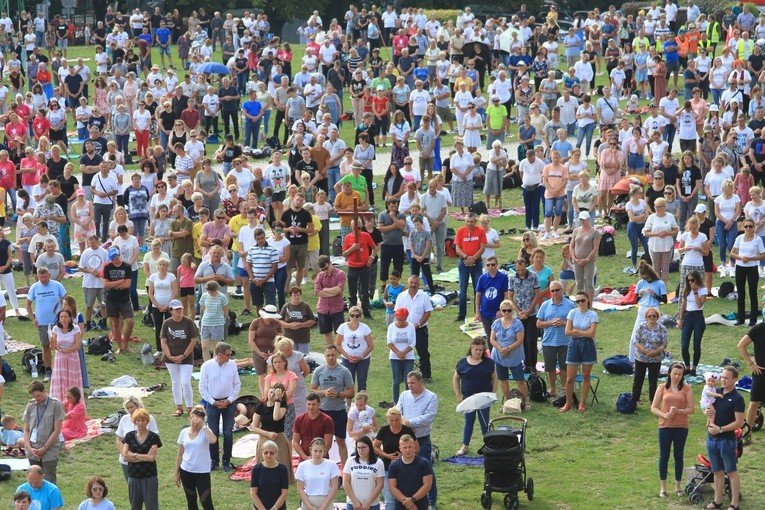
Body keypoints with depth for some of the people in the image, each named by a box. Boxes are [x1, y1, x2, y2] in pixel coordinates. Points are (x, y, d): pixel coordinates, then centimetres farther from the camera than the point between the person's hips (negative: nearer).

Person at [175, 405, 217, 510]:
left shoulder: (205, 431, -9)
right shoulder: (184, 432, 1)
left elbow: (213, 440, -34)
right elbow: (180, 454, 9)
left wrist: (203, 426, -27)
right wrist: (176, 473, 11)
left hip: (202, 472, -4)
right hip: (186, 471, 4)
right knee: (191, 502, 15)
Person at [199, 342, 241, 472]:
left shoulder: (232, 364, -4)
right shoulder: (207, 366, -10)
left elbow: (237, 384, 4)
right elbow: (202, 388, -4)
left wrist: (229, 400, -6)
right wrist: (213, 402, -10)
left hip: (229, 402, 1)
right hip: (213, 402, -1)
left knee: (228, 434, 5)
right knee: (213, 433, 5)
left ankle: (226, 462, 17)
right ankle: (214, 461, 19)